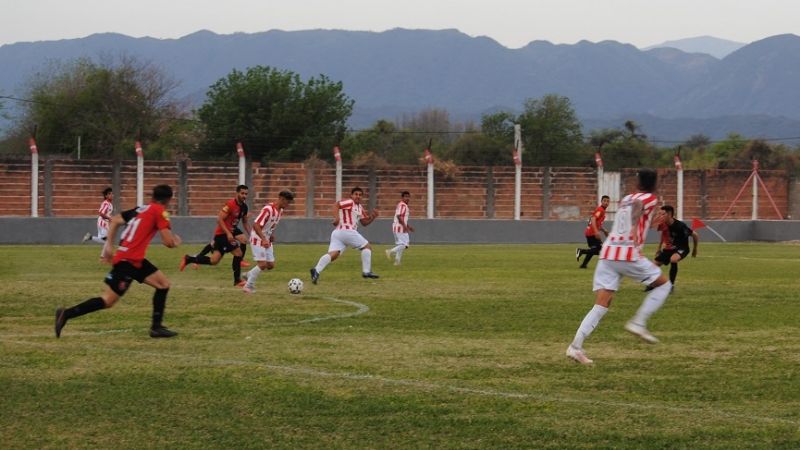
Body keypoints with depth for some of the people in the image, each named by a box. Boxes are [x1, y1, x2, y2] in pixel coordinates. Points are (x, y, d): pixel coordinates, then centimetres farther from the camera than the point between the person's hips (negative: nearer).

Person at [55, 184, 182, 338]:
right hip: (128, 260, -9)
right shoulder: (160, 211, -7)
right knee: (108, 301, -7)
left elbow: (115, 220, 17)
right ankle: (67, 314, -8)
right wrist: (175, 240, 12)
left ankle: (156, 327, 10)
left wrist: (109, 245, 17)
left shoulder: (141, 209, 17)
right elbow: (169, 242, -11)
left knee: (164, 284, 11)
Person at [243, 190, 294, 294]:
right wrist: (263, 240, -37)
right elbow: (256, 225, -29)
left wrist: (272, 234, 8)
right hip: (258, 239, -9)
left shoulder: (280, 211, 4)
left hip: (267, 241, 9)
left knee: (271, 265, 6)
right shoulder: (268, 209, -24)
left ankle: (249, 275, 26)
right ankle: (248, 286, -3)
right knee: (262, 264, -16)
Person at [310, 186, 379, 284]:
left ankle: (316, 271, -25)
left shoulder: (360, 208, 27)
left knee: (333, 254, -7)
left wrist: (372, 217, 12)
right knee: (367, 247, 5)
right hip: (347, 231, -9)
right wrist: (336, 217, -27)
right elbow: (337, 205, -15)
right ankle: (366, 271, 5)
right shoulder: (349, 203, -1)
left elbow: (365, 222, 29)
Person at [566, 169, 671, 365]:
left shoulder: (625, 199, 25)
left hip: (607, 253, 6)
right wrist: (636, 226, -35)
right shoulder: (650, 199, 5)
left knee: (601, 306, 0)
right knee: (664, 284, 14)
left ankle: (576, 346, -16)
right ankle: (638, 323, 1)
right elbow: (638, 205, -19)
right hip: (629, 255, -6)